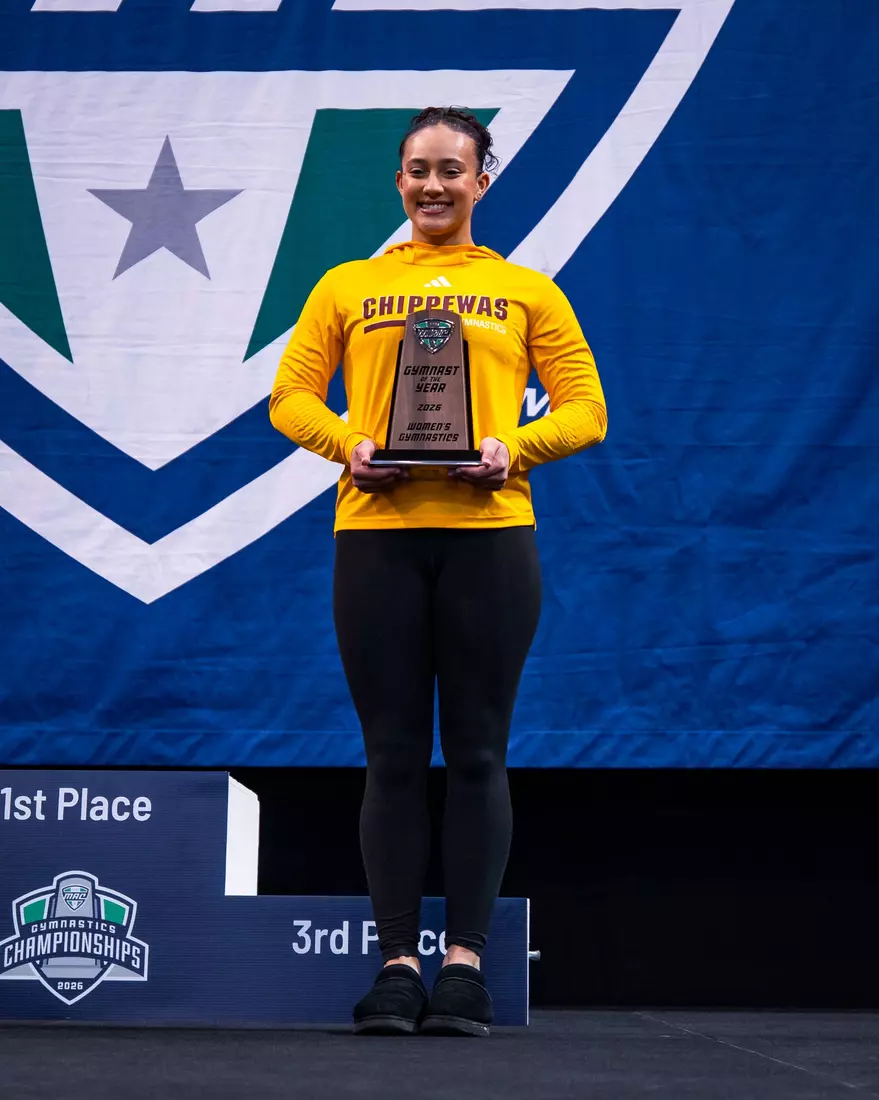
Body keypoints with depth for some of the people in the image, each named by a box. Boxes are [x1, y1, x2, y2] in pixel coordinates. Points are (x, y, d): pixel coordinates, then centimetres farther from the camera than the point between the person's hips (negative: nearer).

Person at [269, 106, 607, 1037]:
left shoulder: (525, 290, 13)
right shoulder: (347, 286, 15)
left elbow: (584, 408, 8)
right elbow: (291, 395, 10)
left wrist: (512, 448, -11)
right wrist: (348, 445, -10)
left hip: (487, 532, -1)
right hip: (376, 532, 1)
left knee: (476, 753, 0)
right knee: (393, 755, 1)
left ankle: (465, 961, 4)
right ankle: (396, 964, 5)